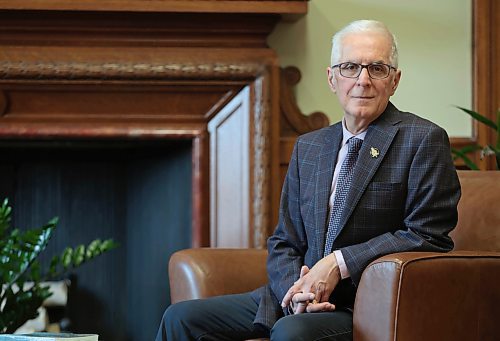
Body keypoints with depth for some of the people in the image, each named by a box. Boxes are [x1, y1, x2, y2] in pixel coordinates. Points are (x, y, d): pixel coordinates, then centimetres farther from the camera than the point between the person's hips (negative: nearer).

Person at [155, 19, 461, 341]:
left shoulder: (424, 140, -3)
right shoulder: (308, 147, 16)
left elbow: (428, 236, -10)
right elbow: (284, 242, 16)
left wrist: (340, 263, -14)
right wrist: (295, 290, -7)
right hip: (305, 300, 6)